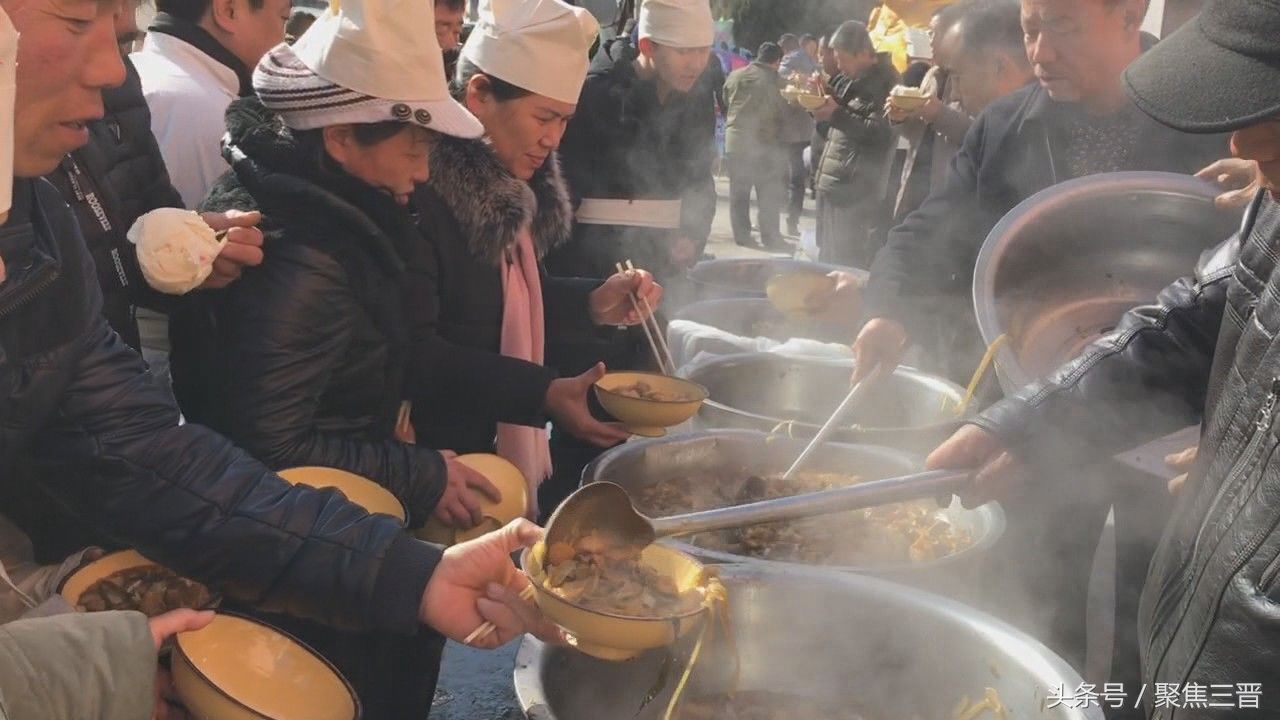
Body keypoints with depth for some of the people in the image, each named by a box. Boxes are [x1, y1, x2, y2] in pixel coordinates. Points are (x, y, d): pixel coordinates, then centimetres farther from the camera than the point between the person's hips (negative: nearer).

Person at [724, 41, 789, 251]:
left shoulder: (734, 76, 2)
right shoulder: (777, 81, -10)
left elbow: (725, 103, 13)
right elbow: (784, 112, -2)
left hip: (735, 142, 4)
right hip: (766, 145, -4)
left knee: (739, 193, 12)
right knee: (769, 195, 5)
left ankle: (742, 234, 15)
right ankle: (770, 237, 7)